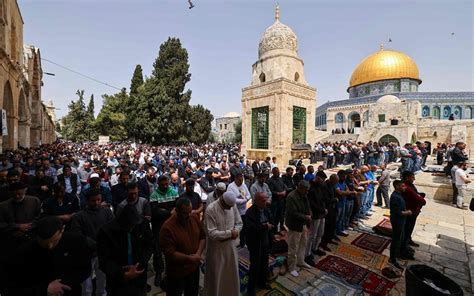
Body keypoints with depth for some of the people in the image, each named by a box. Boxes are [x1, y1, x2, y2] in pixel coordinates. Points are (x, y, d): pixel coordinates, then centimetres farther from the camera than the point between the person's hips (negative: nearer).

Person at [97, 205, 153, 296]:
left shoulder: (143, 225, -12)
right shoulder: (106, 232, -17)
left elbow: (149, 246, -2)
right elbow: (104, 261, -11)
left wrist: (139, 264, -15)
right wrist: (122, 274, -20)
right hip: (117, 283, -1)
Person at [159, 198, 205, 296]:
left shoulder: (195, 218, -11)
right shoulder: (167, 228, -27)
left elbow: (202, 236, 0)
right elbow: (170, 253, -24)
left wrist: (198, 253, -15)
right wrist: (190, 258, -22)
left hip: (194, 267, 5)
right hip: (177, 273, -5)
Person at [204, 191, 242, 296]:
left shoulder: (233, 206, -8)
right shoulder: (211, 209, -25)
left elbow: (239, 223, 3)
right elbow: (211, 234, -26)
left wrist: (235, 231, -18)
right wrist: (230, 233, -23)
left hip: (230, 245, 5)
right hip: (216, 247, -5)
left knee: (232, 273, 22)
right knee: (216, 276, 15)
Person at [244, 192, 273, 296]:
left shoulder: (266, 210, -1)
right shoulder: (250, 212, -24)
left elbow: (272, 223, 3)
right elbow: (251, 228, -33)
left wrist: (269, 225, -18)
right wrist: (265, 226, -28)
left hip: (265, 242, 7)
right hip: (255, 244, -7)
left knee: (264, 264, 23)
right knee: (255, 266, 9)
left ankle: (261, 282, 47)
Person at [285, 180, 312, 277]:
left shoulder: (303, 196, 2)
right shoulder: (291, 197, -27)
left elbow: (307, 208, 12)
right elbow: (293, 214, -29)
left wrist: (309, 215, -8)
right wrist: (306, 217, -21)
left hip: (302, 224, 9)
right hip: (294, 225, -9)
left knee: (303, 244, 23)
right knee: (293, 248, 5)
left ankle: (300, 262, 43)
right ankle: (292, 268, 22)